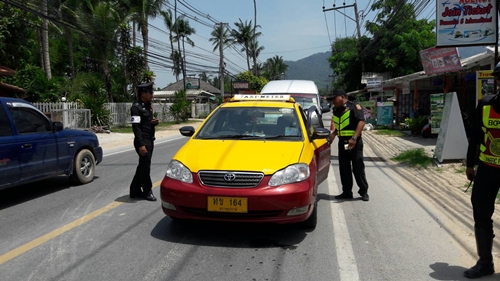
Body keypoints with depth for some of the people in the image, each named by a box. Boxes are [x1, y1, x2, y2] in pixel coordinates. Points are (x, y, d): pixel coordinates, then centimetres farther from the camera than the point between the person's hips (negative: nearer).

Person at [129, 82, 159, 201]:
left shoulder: (148, 106, 15)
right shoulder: (136, 107, -12)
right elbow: (136, 126, -18)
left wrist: (154, 122, 2)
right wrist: (141, 145, -24)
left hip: (150, 140, 9)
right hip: (143, 141, -9)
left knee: (143, 166, 13)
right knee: (145, 166, -2)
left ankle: (135, 191, 23)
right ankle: (147, 191, 10)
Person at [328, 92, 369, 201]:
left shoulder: (354, 106, -7)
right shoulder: (336, 111, 15)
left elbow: (361, 122, -17)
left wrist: (354, 138, -26)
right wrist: (333, 134, 4)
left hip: (354, 142, -7)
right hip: (342, 142, 7)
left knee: (358, 167, -1)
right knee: (344, 168, 9)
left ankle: (364, 191, 11)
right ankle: (347, 192, 19)